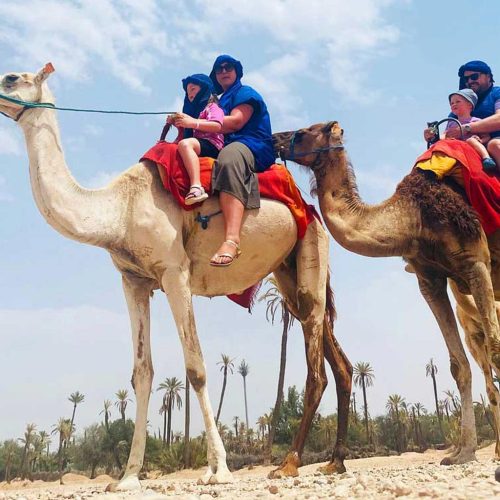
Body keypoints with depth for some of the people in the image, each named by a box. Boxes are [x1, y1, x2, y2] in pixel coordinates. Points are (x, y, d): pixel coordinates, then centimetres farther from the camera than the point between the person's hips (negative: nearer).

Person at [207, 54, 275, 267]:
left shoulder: (245, 92, 9)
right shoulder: (222, 100, 32)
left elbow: (236, 121, -9)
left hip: (253, 147, -9)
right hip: (228, 148, 9)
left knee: (230, 156, -43)